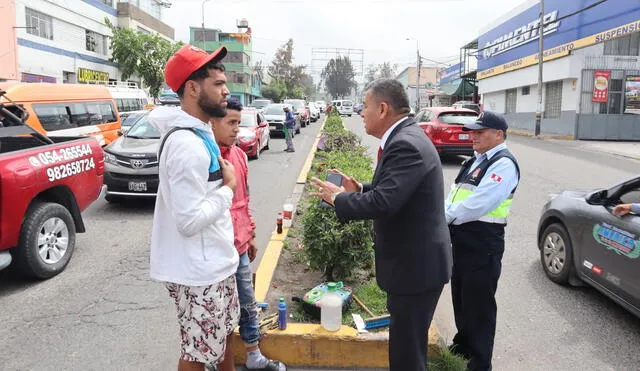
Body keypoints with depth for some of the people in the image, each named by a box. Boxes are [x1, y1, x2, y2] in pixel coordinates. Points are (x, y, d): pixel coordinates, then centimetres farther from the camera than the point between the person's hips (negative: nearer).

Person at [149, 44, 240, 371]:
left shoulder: (200, 133, 6)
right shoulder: (187, 145, -25)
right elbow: (189, 220, -28)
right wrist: (228, 187, -18)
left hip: (215, 263, 10)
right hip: (198, 273, -9)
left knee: (224, 334, 27)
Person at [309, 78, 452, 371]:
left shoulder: (406, 144, -24)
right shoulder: (405, 137, 9)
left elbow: (383, 202, -32)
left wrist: (338, 198, -16)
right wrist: (359, 189, 4)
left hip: (415, 264, -10)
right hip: (414, 259, 10)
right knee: (406, 343, 25)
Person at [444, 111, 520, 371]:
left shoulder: (503, 164, -15)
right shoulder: (475, 162, 15)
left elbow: (478, 204, -25)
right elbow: (454, 197, 13)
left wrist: (446, 217, -14)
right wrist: (444, 216, -6)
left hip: (483, 245, -9)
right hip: (461, 241, 9)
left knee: (479, 305, 2)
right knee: (461, 298, 23)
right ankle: (462, 346, 44)